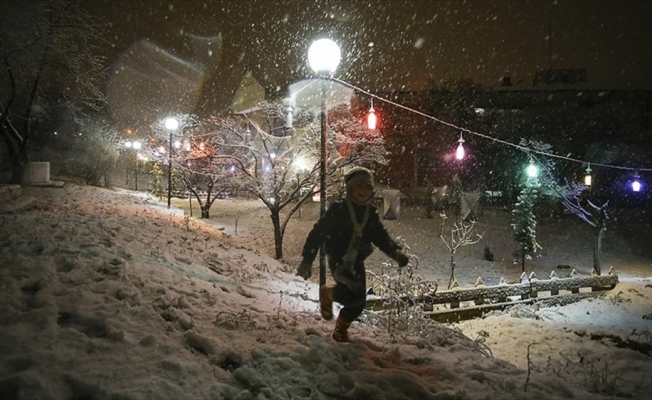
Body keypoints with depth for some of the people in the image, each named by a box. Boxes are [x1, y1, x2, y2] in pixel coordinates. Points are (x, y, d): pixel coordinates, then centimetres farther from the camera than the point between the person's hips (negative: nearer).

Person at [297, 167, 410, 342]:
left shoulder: (371, 213, 4)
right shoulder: (338, 209, -13)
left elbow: (381, 237, 5)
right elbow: (317, 233, -11)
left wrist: (396, 252, -15)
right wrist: (307, 261, -13)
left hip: (356, 262, 6)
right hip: (338, 259, -6)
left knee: (358, 302, 7)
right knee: (354, 293, -24)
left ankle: (341, 330, 34)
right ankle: (327, 293, 8)